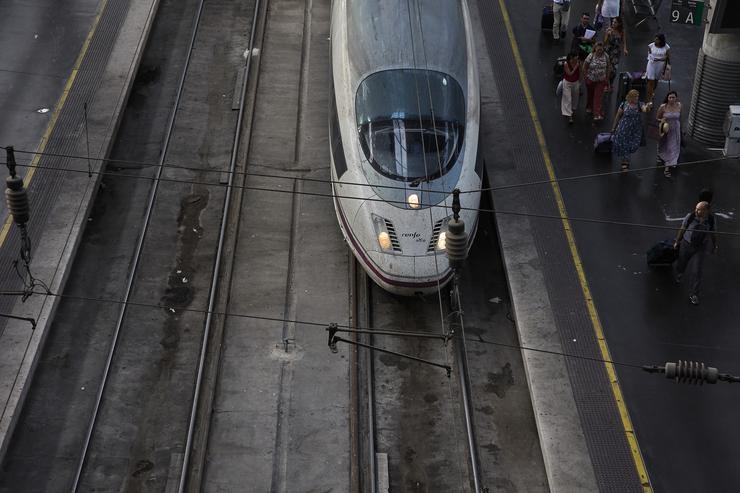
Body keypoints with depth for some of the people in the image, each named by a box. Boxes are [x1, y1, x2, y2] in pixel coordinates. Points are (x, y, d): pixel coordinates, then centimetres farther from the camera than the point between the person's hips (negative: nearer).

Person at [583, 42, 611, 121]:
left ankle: (598, 114, -6)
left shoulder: (605, 56, -10)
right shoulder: (591, 56, -17)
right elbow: (585, 67, -8)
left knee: (599, 96, -6)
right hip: (591, 79, 0)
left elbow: (607, 68, 3)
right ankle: (589, 107, 49)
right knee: (590, 94, 21)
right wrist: (586, 77, -7)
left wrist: (607, 78, 5)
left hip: (601, 81, 0)